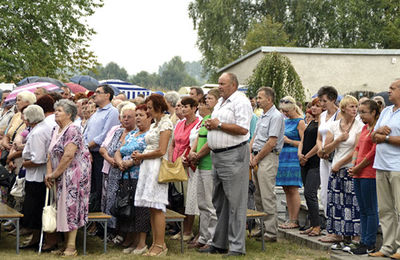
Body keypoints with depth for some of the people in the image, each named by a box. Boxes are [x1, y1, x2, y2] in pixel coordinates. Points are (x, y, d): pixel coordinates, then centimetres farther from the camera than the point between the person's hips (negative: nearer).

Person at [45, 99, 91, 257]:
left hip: (74, 173, -9)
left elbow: (68, 155, -21)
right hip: (60, 177, 9)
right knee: (63, 207, 10)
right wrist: (49, 172, -1)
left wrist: (55, 173, -14)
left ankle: (71, 247, -5)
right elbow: (51, 153, 12)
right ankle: (66, 243, 17)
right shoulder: (55, 130, 14)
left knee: (71, 206, -8)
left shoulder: (73, 130, -15)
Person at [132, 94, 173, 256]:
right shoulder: (154, 124, 20)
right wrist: (140, 155, 3)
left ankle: (160, 245, -5)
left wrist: (141, 156, -7)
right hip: (148, 166, 9)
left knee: (157, 207, -9)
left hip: (157, 166, -9)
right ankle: (155, 243, 12)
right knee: (152, 208, 8)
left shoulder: (165, 123, -8)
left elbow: (161, 151, -15)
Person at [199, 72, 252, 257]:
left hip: (234, 155, -10)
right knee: (219, 202, 14)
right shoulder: (220, 103, 19)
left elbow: (242, 129, -21)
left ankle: (237, 247, -3)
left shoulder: (240, 102, -11)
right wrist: (210, 125, 7)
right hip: (217, 155, 10)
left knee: (235, 202, -7)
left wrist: (218, 125, -14)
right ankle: (219, 244, 22)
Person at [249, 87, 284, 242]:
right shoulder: (262, 117, 19)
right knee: (258, 196, 12)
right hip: (257, 159, 10)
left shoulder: (276, 117, -11)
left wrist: (257, 158, -10)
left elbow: (271, 143, -17)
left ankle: (271, 232, -7)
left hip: (268, 159, -10)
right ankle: (263, 228, 19)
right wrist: (251, 155, 3)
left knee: (267, 197, -9)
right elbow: (254, 138, 19)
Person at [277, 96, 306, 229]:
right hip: (283, 157, 8)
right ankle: (290, 218, 13)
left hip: (294, 158, -8)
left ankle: (295, 220, -2)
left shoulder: (300, 122, -7)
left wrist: (288, 140, -13)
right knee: (286, 189, 8)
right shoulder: (286, 121, 16)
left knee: (293, 189, -7)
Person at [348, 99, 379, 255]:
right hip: (358, 175, 9)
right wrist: (353, 165, 5)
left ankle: (370, 244, 2)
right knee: (363, 211, 12)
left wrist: (358, 168, -10)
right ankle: (364, 241, 17)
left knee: (370, 211, -3)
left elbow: (374, 152, -16)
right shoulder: (364, 128, 17)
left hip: (369, 174, -9)